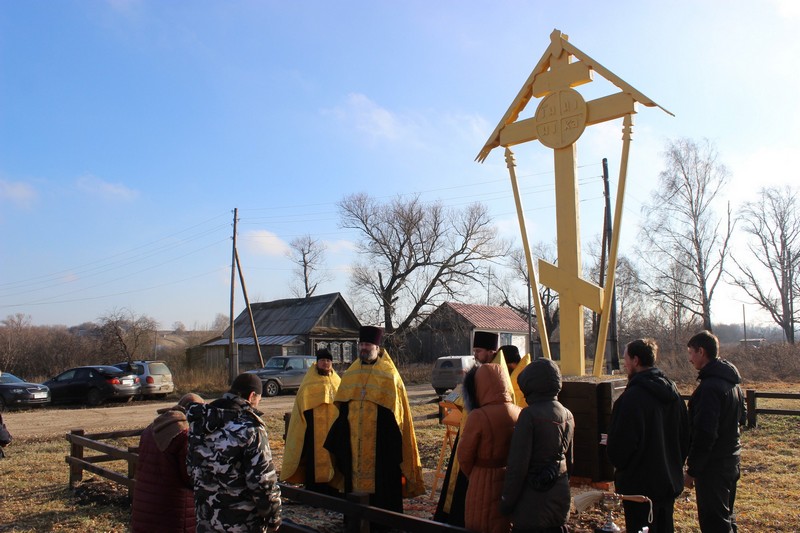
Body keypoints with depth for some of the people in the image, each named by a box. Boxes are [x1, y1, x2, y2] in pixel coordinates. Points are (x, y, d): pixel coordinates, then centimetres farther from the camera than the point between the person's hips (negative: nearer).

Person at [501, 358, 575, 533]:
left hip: (533, 499, -7)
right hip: (560, 497, 7)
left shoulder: (529, 415, -18)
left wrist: (507, 501, -10)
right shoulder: (567, 415, 6)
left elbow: (518, 464, -18)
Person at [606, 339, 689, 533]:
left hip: (640, 486, -8)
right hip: (670, 481, 8)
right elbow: (685, 438, 13)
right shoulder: (672, 392, 3)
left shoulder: (632, 397, -23)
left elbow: (618, 448, -22)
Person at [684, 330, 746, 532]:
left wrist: (691, 471, -18)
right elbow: (742, 417, 20)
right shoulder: (732, 382, 8)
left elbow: (704, 434, -24)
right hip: (731, 460, 10)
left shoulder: (709, 387, -23)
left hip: (713, 465, -10)